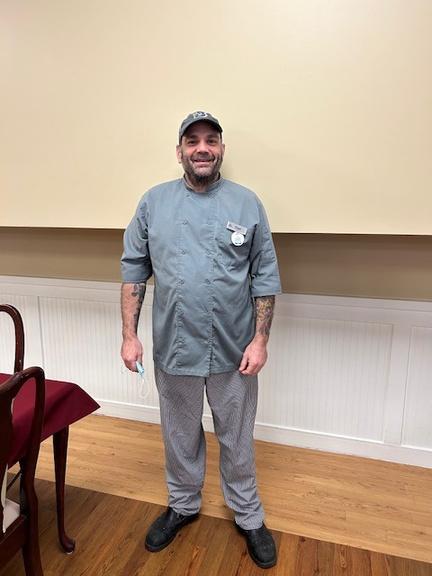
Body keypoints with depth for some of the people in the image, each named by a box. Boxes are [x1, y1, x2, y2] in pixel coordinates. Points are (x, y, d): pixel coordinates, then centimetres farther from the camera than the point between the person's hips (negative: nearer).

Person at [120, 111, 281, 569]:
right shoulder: (154, 202, 1)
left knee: (237, 440, 17)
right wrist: (129, 335, -2)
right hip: (174, 350, 1)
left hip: (233, 351, -1)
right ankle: (182, 505, 47)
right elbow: (133, 269, 2)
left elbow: (265, 276, -2)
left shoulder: (247, 203, -2)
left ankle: (248, 517, 42)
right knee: (180, 437, 21)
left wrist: (260, 338, -7)